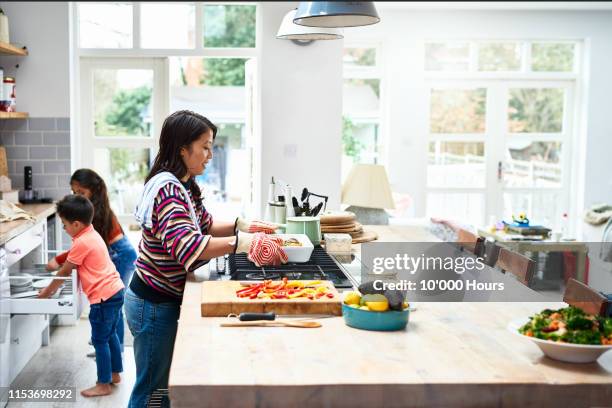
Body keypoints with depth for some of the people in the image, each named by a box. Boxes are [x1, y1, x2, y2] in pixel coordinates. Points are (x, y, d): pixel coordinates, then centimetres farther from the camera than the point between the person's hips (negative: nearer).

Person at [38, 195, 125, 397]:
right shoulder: (91, 234, 11)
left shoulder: (82, 243, -18)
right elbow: (72, 266, 19)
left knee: (100, 340, 0)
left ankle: (103, 385, 7)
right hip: (115, 290, 10)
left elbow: (65, 272, -8)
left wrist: (47, 291, 4)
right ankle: (115, 374, 32)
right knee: (110, 335, 20)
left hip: (103, 297, -10)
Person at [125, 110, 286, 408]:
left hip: (166, 300, 10)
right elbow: (185, 246, -39)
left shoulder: (183, 185, 6)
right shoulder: (168, 188, -24)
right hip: (153, 305, -10)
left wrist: (241, 226, 3)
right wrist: (242, 242, -41)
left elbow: (205, 225, 20)